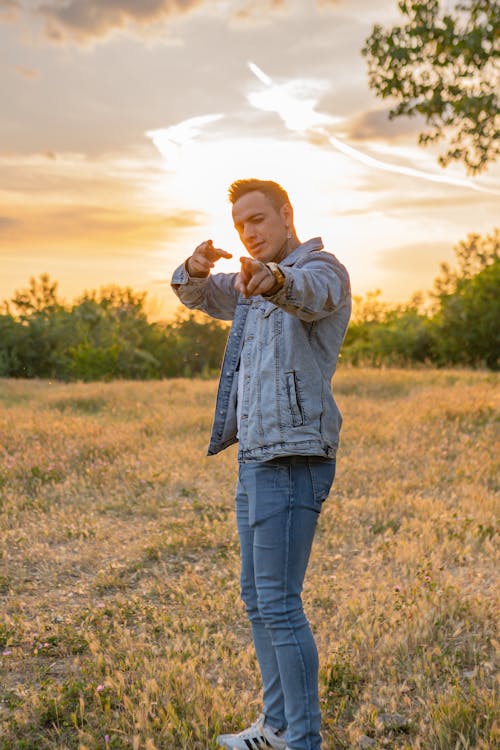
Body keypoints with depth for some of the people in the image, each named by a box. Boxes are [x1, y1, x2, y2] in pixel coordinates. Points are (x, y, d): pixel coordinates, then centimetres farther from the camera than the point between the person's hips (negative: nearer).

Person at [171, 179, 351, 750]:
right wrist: (198, 267, -10)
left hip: (293, 461, -10)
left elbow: (310, 294, -31)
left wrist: (275, 280, -55)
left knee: (279, 606, -9)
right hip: (256, 460, 10)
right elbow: (194, 295, 15)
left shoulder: (322, 270, -7)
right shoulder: (252, 287, 21)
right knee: (258, 600, 15)